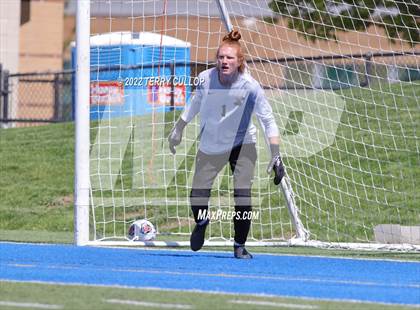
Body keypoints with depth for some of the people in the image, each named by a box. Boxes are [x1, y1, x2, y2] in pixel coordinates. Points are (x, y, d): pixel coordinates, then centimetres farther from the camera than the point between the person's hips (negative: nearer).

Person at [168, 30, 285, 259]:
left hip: (242, 144, -2)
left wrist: (276, 156, -22)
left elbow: (268, 120, -16)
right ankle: (201, 223, 36)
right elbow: (196, 102, 7)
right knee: (197, 197, -2)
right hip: (210, 145, 2)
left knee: (242, 196, -16)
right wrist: (178, 129, 18)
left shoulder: (250, 86, -22)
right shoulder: (205, 79, -15)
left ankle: (240, 246, 4)